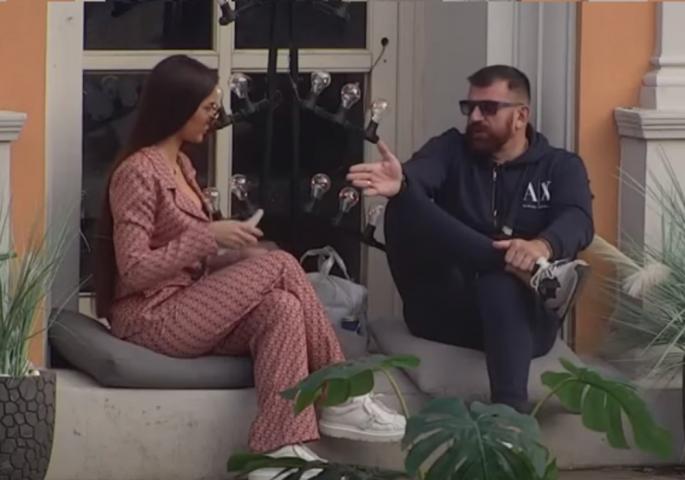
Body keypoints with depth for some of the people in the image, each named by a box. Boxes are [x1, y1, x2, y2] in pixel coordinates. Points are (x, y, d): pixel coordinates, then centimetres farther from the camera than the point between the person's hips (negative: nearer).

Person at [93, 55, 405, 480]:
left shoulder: (180, 165, 16)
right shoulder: (138, 172, -13)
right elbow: (133, 269, -20)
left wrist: (237, 257, 4)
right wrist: (209, 236, -21)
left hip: (186, 307, 9)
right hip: (152, 317, -9)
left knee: (281, 308, -19)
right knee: (280, 265, -18)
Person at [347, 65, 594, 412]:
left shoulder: (560, 167, 10)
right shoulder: (452, 150, 13)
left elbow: (577, 222, -12)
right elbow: (417, 173, -12)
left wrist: (543, 246, -37)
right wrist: (400, 183, -39)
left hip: (522, 314, -2)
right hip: (443, 311, 2)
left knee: (501, 282, -40)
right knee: (405, 205, -21)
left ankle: (509, 410, -58)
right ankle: (529, 270, -35)